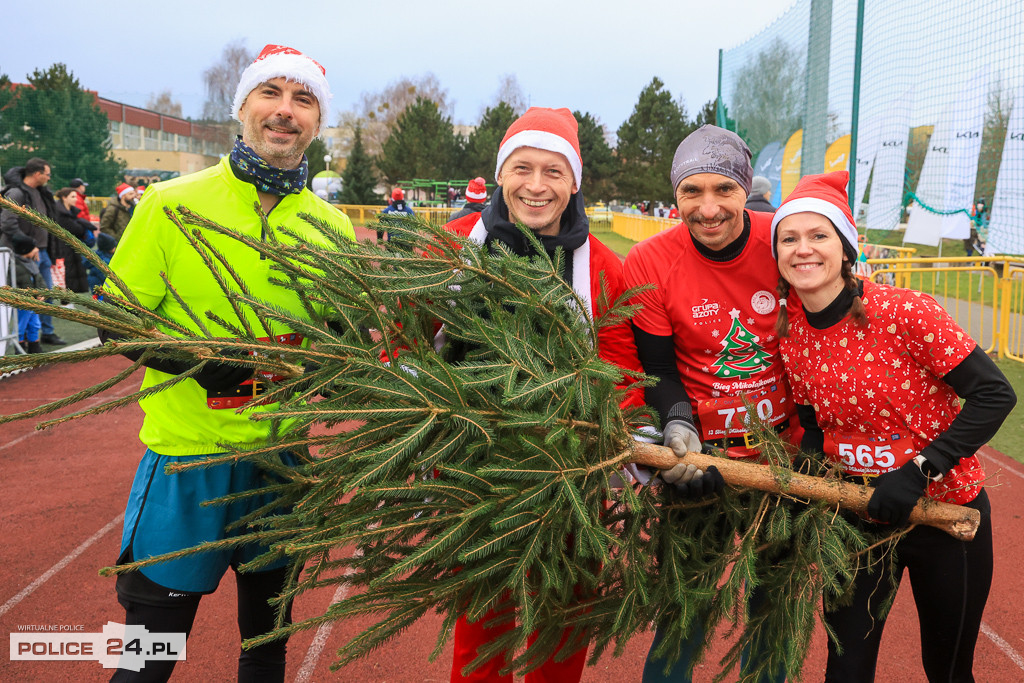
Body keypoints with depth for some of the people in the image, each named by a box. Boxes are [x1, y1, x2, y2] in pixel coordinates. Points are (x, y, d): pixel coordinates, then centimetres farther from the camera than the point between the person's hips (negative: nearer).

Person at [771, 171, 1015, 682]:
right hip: (857, 514, 4)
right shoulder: (791, 336, -6)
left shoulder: (905, 312, -21)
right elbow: (815, 431, 5)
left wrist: (918, 470, -23)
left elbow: (995, 394, -19)